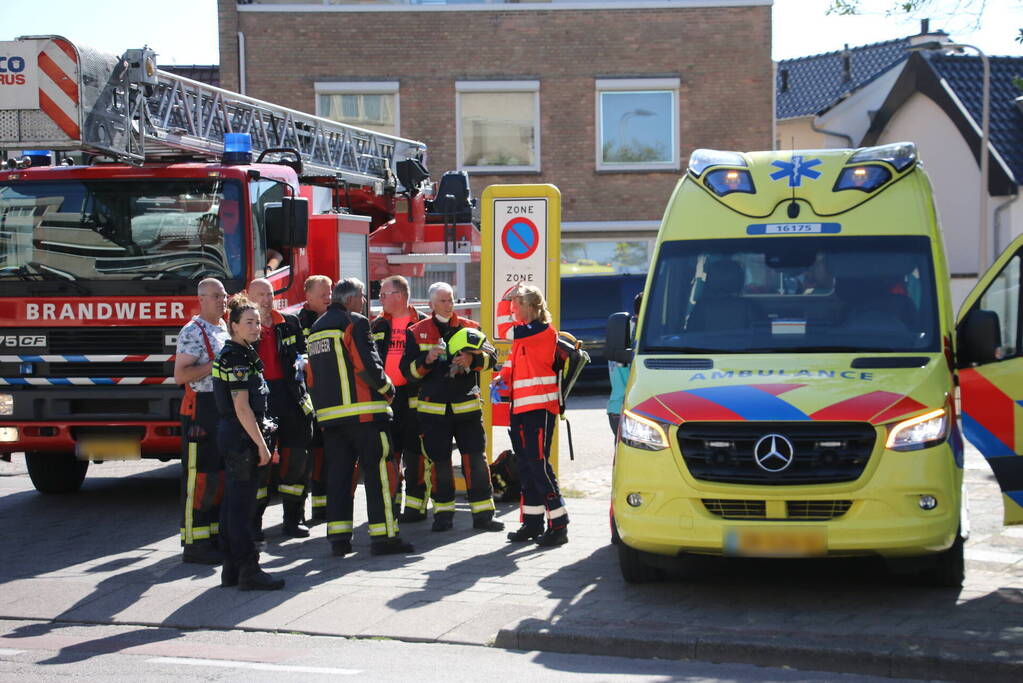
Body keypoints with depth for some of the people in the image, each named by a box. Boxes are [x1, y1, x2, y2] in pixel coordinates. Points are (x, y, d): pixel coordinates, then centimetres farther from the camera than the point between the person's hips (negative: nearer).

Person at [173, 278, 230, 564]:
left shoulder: (225, 330, 16)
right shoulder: (193, 331, -11)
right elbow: (180, 374, -19)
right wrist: (215, 364, -21)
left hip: (224, 410, 9)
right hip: (200, 410, -9)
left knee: (220, 476, 12)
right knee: (199, 478, -7)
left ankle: (214, 536, 20)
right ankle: (194, 545, -4)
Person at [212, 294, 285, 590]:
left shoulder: (243, 354, 16)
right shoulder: (236, 358, -15)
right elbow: (242, 408, -19)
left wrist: (260, 441, 21)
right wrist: (261, 444, -18)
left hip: (233, 438, 10)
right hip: (241, 437, -10)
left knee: (233, 502, 12)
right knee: (241, 505, -7)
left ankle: (232, 568, 17)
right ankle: (248, 571, -5)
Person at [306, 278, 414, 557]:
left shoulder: (316, 328, 17)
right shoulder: (354, 322, -8)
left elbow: (312, 378, 19)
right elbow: (367, 365, -16)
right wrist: (387, 389, -1)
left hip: (329, 414, 8)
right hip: (363, 411, -8)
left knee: (338, 473, 9)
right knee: (377, 471, -4)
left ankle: (338, 536, 7)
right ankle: (383, 536, -6)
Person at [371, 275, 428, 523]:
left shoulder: (422, 324, -1)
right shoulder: (378, 325, 13)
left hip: (413, 396, -5)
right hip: (385, 397, 5)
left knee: (414, 452, -3)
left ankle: (415, 505, 2)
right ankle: (390, 501, 18)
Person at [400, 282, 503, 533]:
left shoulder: (470, 328, 8)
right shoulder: (417, 332, 5)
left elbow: (491, 357, 0)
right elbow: (408, 371, 1)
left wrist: (472, 359, -20)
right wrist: (427, 359, -18)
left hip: (467, 406, 0)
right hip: (433, 407, 0)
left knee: (476, 460, -3)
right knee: (440, 462, 4)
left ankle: (483, 514, 3)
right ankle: (443, 513, 16)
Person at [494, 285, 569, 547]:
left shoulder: (544, 331, -9)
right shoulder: (524, 333, 19)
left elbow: (513, 334, -23)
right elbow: (513, 363, 25)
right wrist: (502, 378, 3)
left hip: (539, 407, -9)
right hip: (520, 407, 9)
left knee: (538, 464, -12)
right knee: (526, 466, 11)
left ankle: (558, 524, -9)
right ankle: (532, 523, 19)